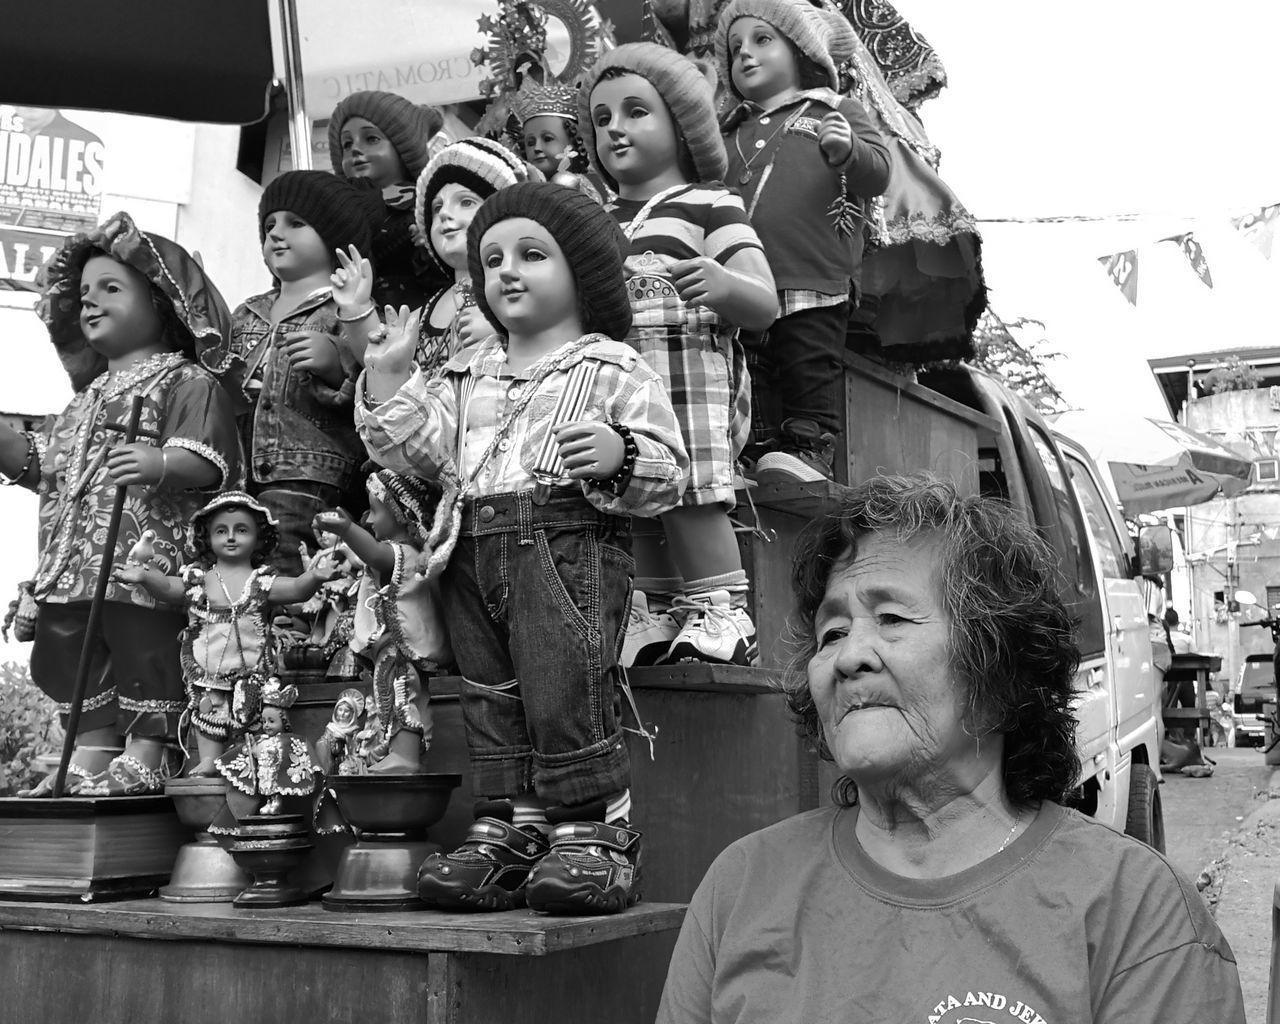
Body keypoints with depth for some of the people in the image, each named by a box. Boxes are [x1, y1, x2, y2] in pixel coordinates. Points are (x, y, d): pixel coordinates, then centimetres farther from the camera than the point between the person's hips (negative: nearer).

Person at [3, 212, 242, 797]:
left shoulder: (188, 382, 0)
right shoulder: (89, 396, 27)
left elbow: (206, 461, -16)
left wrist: (160, 465, -35)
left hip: (149, 557, -8)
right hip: (77, 564, 8)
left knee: (145, 646, -8)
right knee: (77, 660, 9)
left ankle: (145, 756, -2)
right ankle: (90, 756, 16)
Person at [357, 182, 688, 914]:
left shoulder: (612, 367, 5)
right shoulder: (467, 373, 22)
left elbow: (668, 469, -2)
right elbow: (419, 449, 15)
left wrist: (619, 453, -21)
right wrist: (390, 375, 11)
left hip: (570, 541, -6)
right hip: (474, 547, 6)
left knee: (566, 692, -13)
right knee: (492, 698, 7)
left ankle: (595, 833, -2)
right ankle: (509, 830, 15)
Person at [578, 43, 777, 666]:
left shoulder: (709, 204, 4)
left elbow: (764, 307, -6)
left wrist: (723, 286, -27)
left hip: (689, 365, -6)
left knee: (686, 491, -16)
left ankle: (721, 614, -9)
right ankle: (660, 615, 14)